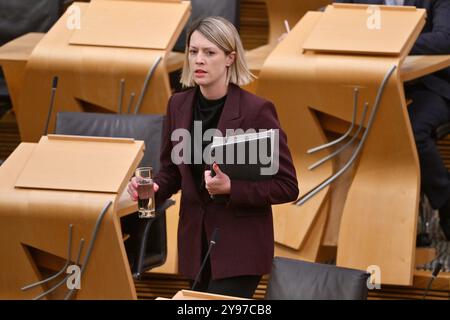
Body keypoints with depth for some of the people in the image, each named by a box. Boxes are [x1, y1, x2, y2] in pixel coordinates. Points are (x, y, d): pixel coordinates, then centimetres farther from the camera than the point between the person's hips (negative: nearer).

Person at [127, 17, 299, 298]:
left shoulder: (256, 110, -15)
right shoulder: (179, 105, 1)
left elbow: (287, 185, -11)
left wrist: (231, 188, -23)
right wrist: (154, 189, -9)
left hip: (241, 246, -6)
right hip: (196, 243, 6)